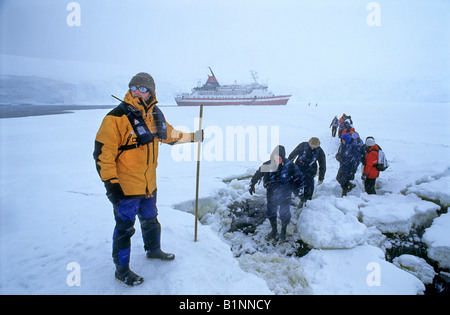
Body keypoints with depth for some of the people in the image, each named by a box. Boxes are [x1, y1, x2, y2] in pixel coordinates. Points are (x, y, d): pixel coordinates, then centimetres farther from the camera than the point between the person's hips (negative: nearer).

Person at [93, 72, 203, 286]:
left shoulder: (154, 116, 4)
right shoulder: (116, 118, -18)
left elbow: (169, 134, 23)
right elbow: (103, 152, -17)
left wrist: (193, 137, 21)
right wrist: (110, 183, -19)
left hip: (149, 183, 7)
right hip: (125, 186, -7)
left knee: (150, 220, 24)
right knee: (125, 227, 5)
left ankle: (154, 250, 48)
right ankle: (122, 269, 24)